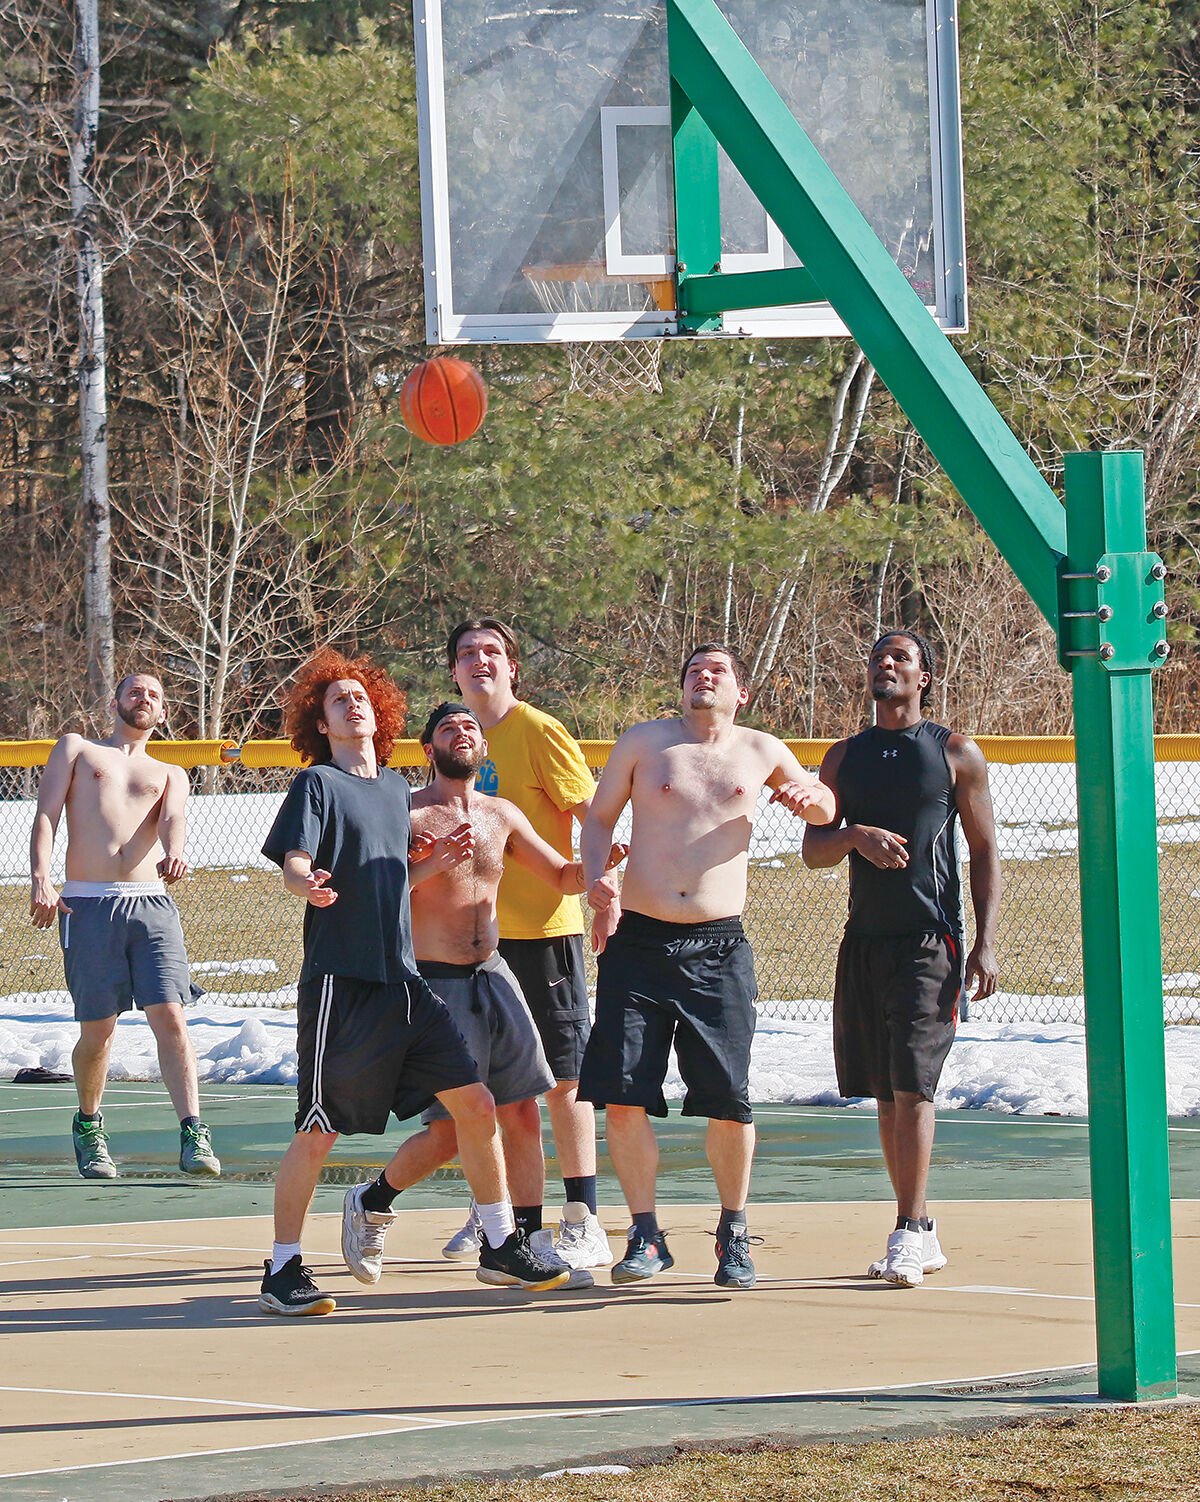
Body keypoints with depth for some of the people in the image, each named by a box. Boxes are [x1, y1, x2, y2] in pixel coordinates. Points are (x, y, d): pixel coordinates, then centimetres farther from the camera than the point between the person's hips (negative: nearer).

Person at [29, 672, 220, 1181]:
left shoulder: (170, 775, 23)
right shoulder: (76, 749, 18)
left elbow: (174, 818, 1)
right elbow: (46, 816, 6)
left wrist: (173, 853, -24)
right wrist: (40, 878, -11)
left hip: (152, 904, 1)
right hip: (87, 904, -1)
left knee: (170, 1016, -12)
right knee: (98, 1029, 0)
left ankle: (193, 1135, -16)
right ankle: (88, 1126, 23)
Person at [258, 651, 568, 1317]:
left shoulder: (396, 788, 18)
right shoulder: (318, 785, -2)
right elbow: (293, 865, -15)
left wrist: (434, 860, 10)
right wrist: (308, 884, -37)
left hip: (404, 980, 6)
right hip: (340, 981, -6)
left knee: (474, 1102, 3)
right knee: (318, 1130, -7)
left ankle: (500, 1245, 16)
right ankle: (282, 1271, 3)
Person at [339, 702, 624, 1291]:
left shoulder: (502, 816, 10)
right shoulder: (409, 816, -7)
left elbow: (560, 877, 17)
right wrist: (434, 861, -27)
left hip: (493, 975, 6)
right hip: (435, 982, -6)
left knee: (523, 1113, 1)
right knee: (448, 1130, -6)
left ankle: (530, 1242, 7)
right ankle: (371, 1202, 18)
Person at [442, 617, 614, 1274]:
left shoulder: (539, 733, -8)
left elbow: (592, 815, -11)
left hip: (543, 929, -7)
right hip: (475, 934, 7)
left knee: (563, 1075, -5)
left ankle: (584, 1224, -3)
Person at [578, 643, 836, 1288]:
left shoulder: (761, 752, 11)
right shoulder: (644, 742, 8)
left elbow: (825, 810, 26)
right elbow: (600, 817, 15)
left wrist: (810, 795, 2)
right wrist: (593, 876, -5)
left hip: (718, 948, 0)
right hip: (639, 941, 0)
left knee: (729, 1102, -3)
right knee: (623, 1096, -7)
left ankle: (733, 1234, 15)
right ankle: (645, 1236, 6)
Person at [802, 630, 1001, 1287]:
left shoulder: (956, 753, 3)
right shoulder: (845, 757, 14)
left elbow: (984, 851, 3)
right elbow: (813, 850, 11)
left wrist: (985, 941, -6)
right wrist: (856, 836, -12)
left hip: (930, 940, -5)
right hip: (864, 939, 5)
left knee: (912, 1086, -13)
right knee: (887, 1093, 7)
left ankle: (908, 1235, -15)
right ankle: (920, 1234, 13)